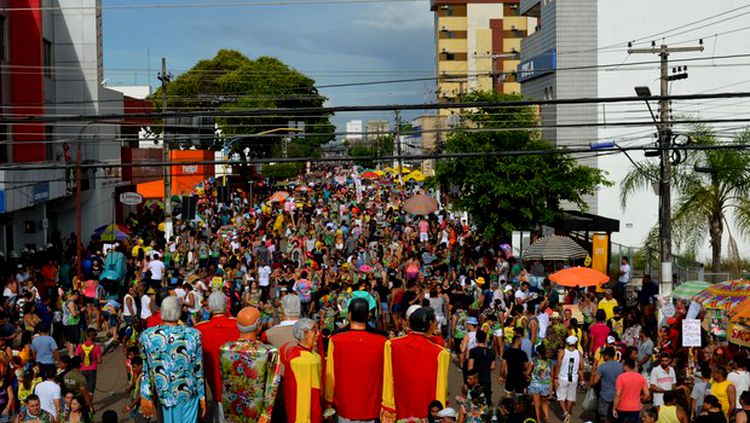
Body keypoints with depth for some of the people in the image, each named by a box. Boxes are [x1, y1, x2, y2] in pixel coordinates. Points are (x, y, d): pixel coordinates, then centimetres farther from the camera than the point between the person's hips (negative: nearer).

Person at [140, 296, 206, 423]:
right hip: (188, 394, -1)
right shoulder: (193, 335, -13)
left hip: (163, 396, 1)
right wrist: (202, 396, 4)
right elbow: (198, 369, -5)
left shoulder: (147, 336, -10)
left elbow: (146, 371, -5)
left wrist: (145, 396, 2)